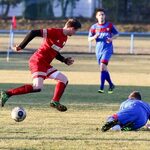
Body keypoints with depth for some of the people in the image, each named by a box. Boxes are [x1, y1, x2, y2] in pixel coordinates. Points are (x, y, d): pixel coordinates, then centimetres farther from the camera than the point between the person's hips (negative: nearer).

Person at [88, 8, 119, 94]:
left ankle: (102, 87, -23)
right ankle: (111, 85, 32)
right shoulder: (94, 27, 4)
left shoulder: (110, 25, 0)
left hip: (107, 49, -4)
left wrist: (112, 38, -11)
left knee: (103, 66, -22)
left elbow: (117, 34, 10)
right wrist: (95, 37, -15)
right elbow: (89, 39, 6)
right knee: (104, 69, 10)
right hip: (99, 50, 4)